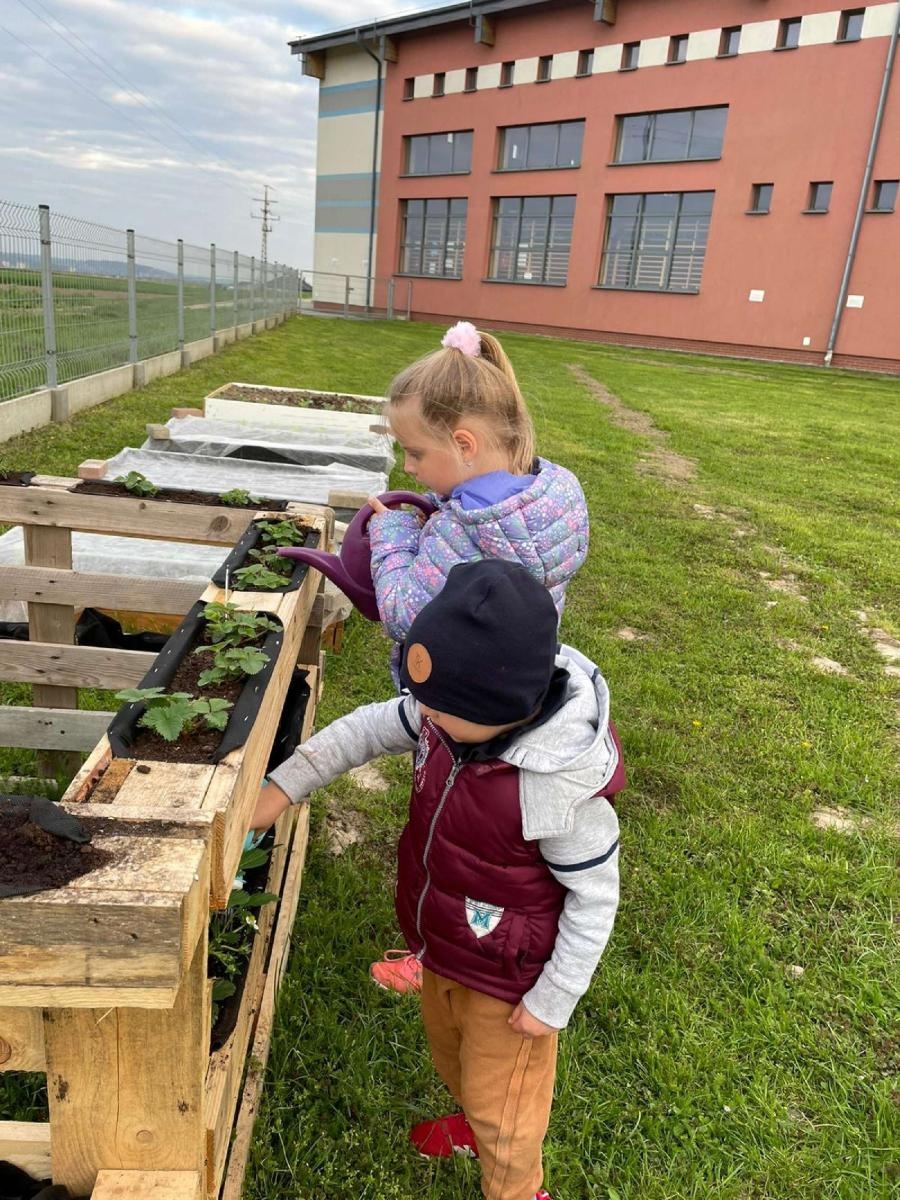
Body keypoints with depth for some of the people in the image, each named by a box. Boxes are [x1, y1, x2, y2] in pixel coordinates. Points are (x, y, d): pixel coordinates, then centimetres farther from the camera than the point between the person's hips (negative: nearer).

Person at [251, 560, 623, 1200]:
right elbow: (370, 728, -5)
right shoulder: (455, 713, -22)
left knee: (498, 1102, 20)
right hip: (443, 948, 7)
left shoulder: (561, 789, -40)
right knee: (449, 1049, 35)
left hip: (506, 978, -7)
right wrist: (282, 786, -11)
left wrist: (553, 1001, -14)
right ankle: (474, 1122, 68)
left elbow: (595, 898, -25)